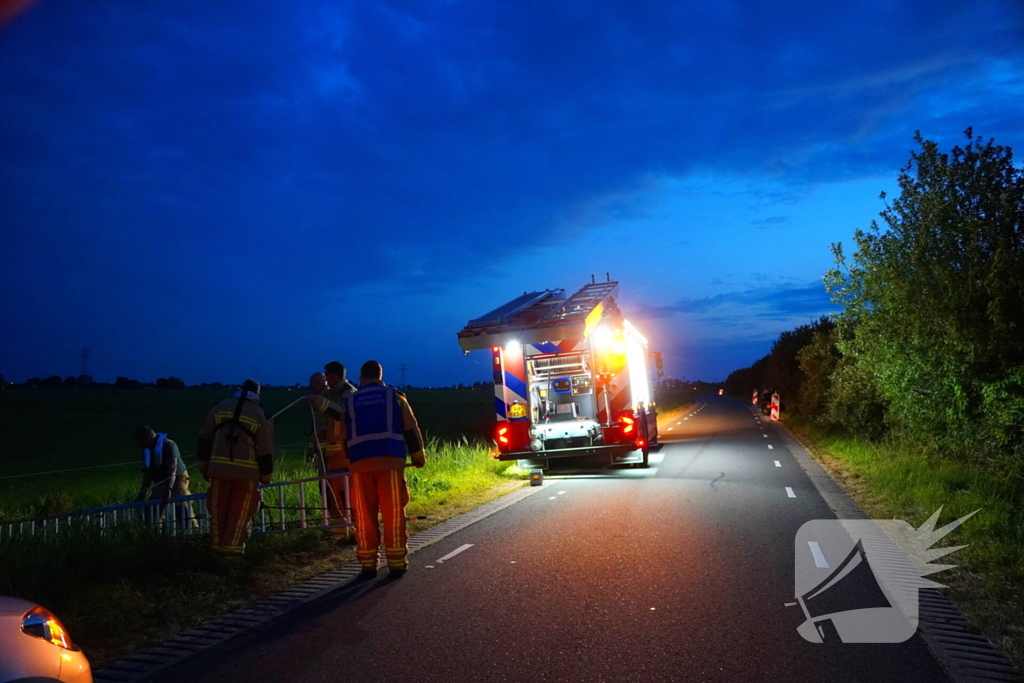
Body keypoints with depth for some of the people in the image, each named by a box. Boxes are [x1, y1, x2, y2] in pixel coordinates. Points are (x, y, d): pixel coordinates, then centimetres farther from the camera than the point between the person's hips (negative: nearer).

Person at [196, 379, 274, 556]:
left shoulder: (221, 407, 9)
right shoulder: (260, 415, 0)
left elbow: (204, 439, 9)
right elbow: (266, 450, 0)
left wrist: (204, 465, 16)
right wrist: (265, 476, 11)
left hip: (219, 468, 2)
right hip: (247, 471, -2)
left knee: (218, 511, 13)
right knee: (240, 513, 7)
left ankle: (218, 547, 20)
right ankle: (232, 548, 4)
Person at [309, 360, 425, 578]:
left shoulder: (350, 401, 16)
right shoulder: (394, 396, 9)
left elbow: (346, 437, 21)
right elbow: (410, 429, 8)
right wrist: (418, 456, 19)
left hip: (360, 463, 2)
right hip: (390, 460, -2)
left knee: (364, 516, 8)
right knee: (393, 514, 4)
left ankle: (368, 564, 12)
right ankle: (396, 563, 6)